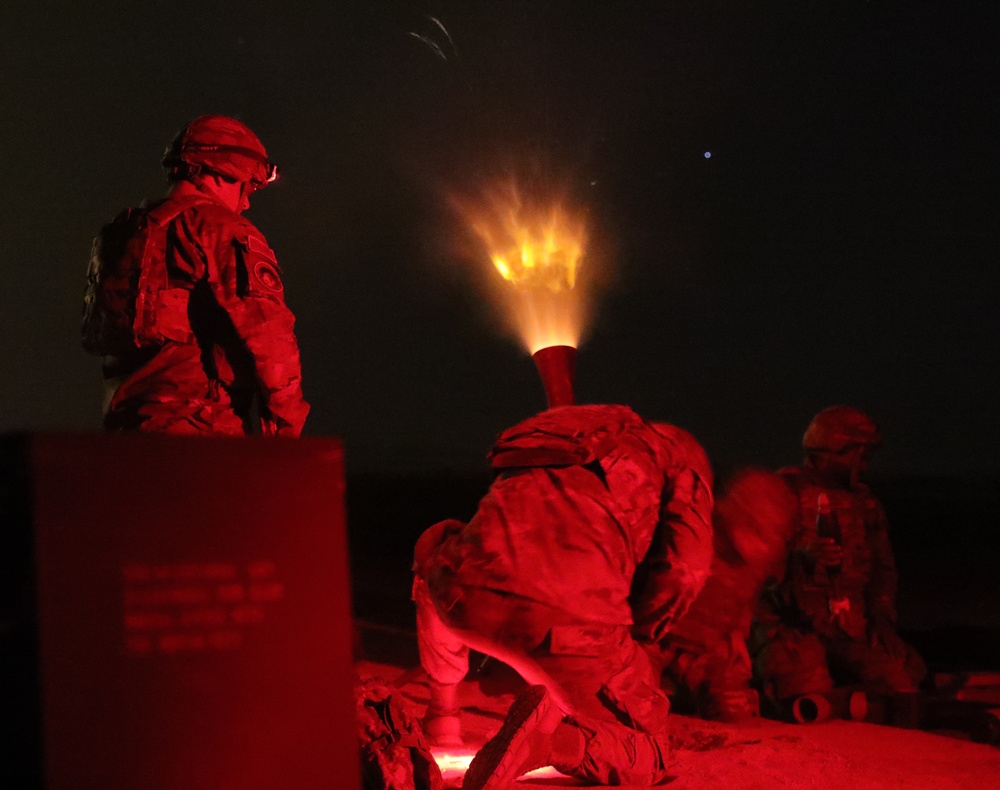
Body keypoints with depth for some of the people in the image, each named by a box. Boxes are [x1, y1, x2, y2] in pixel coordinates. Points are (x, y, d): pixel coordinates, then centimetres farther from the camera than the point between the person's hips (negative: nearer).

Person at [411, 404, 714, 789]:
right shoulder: (681, 458, 20)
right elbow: (680, 573, 5)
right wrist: (624, 644, 21)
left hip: (468, 598, 4)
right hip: (570, 622, -4)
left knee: (435, 548, 41)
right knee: (647, 756, 19)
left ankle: (441, 712, 39)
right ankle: (547, 739, -10)